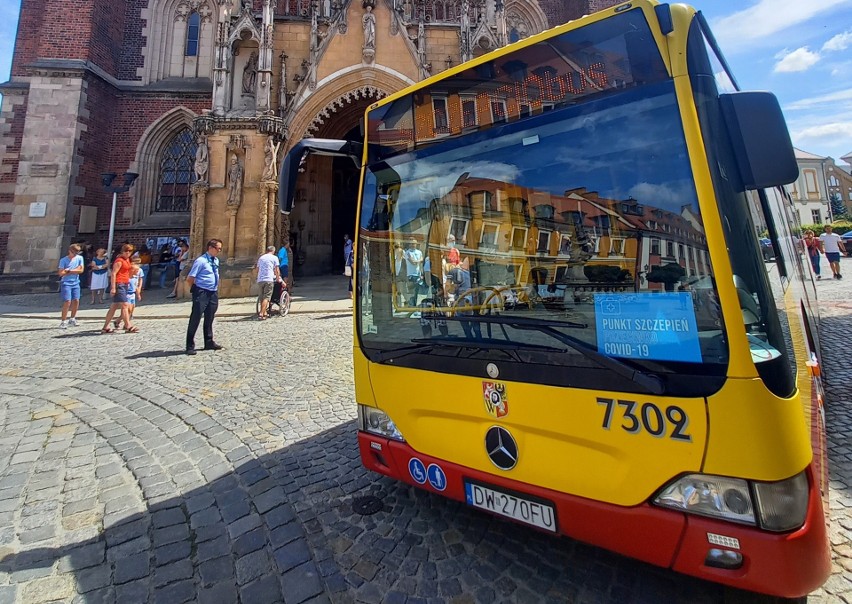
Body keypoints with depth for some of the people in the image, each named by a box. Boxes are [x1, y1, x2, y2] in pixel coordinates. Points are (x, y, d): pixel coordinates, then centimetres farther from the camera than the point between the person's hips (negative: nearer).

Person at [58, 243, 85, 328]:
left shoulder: (79, 258, 5)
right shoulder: (63, 260, -4)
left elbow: (81, 270, -2)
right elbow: (61, 273, -10)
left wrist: (69, 271, -10)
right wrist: (75, 270, -9)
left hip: (76, 283, 4)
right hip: (66, 283, -4)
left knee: (76, 301, 3)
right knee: (67, 302, -11)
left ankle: (72, 319, 19)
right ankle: (64, 322, -6)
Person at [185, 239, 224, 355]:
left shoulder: (216, 260, 11)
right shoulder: (201, 261, -12)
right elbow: (189, 279, -13)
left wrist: (215, 289, 16)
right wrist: (195, 291, -6)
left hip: (213, 293, 7)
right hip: (202, 293, -7)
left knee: (209, 319, 15)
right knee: (195, 319, -3)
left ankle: (209, 342, 26)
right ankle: (190, 346, 4)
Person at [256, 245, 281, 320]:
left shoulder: (261, 258, 21)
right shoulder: (274, 258, 7)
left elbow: (257, 270, 24)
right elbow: (277, 270, 2)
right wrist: (278, 279, 14)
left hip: (260, 280, 5)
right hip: (269, 280, -4)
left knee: (261, 298, 11)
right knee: (266, 297, -7)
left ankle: (264, 313, 14)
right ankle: (261, 314, -17)